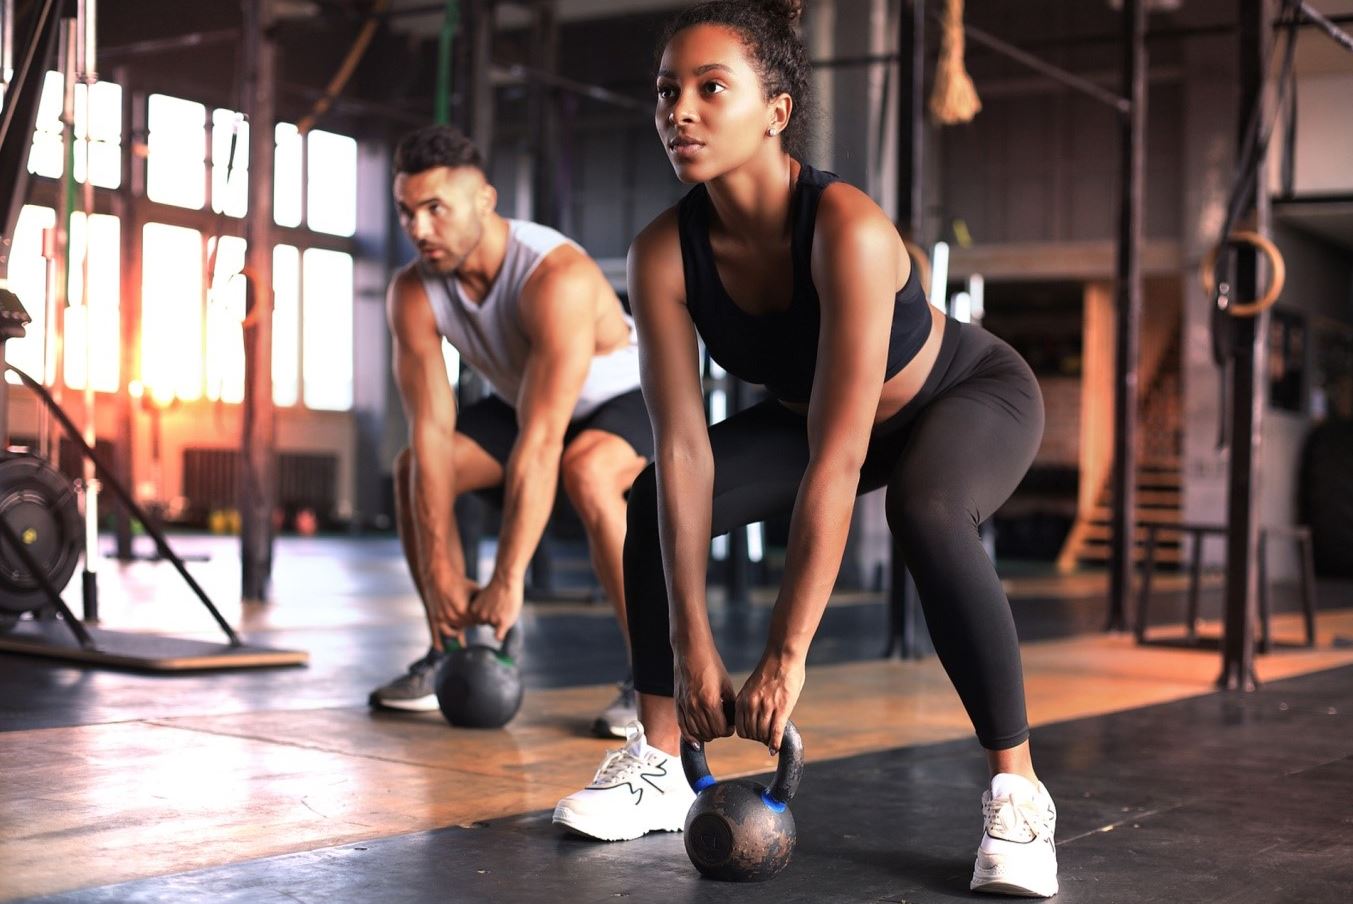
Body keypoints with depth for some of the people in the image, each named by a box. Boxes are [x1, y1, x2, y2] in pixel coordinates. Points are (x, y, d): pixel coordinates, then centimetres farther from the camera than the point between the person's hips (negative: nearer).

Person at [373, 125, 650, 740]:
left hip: (627, 397, -7)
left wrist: (507, 580, -43)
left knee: (586, 472, -37)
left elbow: (541, 440, -42)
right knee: (413, 469, -9)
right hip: (523, 399, 7)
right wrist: (439, 572, -28)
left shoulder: (556, 277, -39)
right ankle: (447, 654, 6)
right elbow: (430, 429, -22)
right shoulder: (413, 293, -19)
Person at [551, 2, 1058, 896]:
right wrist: (692, 644, -28)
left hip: (971, 395, -5)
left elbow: (837, 462, -41)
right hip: (814, 410, 5)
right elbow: (683, 447, -24)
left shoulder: (848, 229, -39)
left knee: (927, 514, -36)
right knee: (657, 504, -11)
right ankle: (658, 763, 2)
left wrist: (786, 657, -41)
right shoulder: (665, 253, -24)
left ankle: (1017, 791, -22)